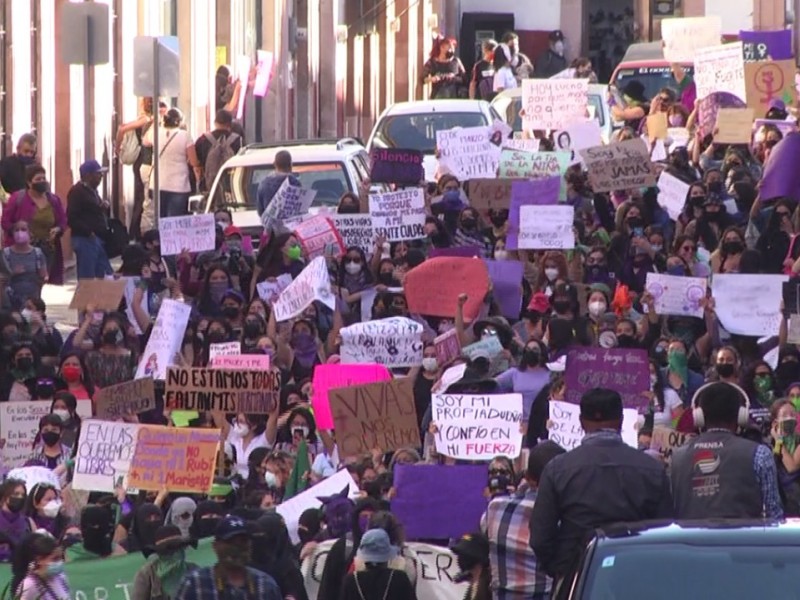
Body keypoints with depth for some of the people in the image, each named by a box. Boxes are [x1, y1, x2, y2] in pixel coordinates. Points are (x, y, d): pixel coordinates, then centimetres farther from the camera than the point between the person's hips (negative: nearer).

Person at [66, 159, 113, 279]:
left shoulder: (92, 190, 18)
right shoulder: (77, 191, -12)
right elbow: (72, 219, -20)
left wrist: (104, 208, 9)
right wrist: (88, 232, -21)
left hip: (98, 239, 10)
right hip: (85, 240, -10)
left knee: (103, 277, 10)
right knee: (87, 279, -7)